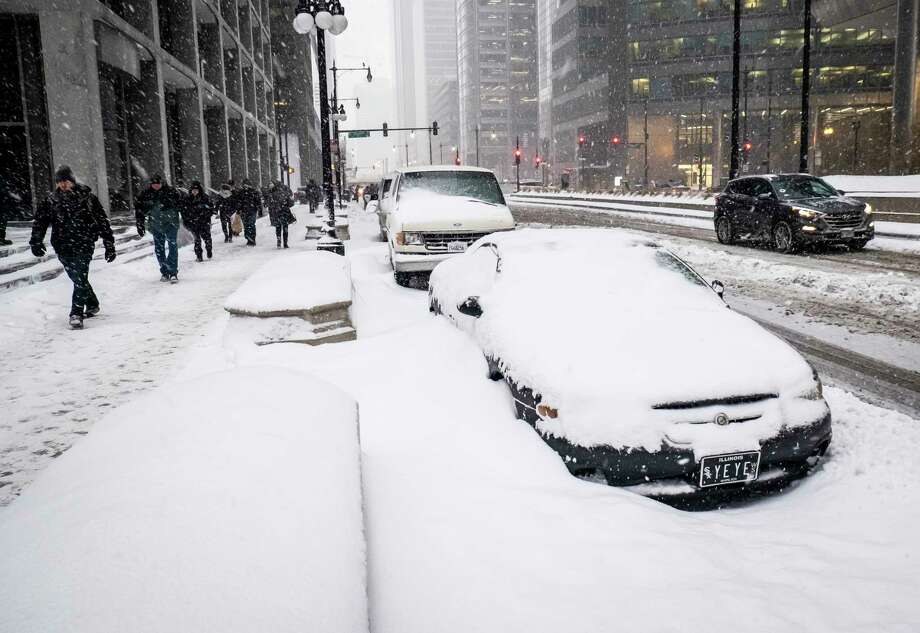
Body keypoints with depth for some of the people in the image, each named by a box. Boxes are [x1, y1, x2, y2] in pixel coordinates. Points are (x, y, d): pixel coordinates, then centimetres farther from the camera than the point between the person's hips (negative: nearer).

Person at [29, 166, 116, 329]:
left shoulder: (87, 197, 0)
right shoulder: (51, 201, 7)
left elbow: (102, 221, 3)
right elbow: (40, 221, 8)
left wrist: (109, 245, 2)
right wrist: (36, 242, -6)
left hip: (84, 244, -3)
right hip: (63, 247, 3)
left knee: (80, 278, -13)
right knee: (78, 279, 8)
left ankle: (76, 314, -12)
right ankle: (92, 305, 29)